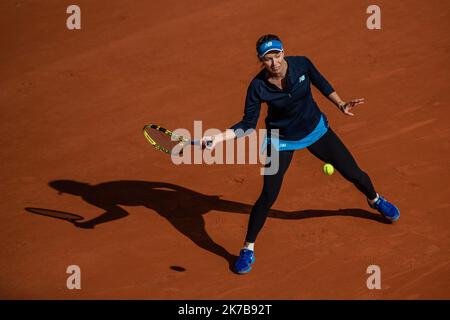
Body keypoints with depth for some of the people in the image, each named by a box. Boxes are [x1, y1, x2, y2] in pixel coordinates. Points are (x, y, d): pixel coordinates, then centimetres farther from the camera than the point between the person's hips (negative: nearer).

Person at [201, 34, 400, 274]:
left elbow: (321, 84, 0)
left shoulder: (301, 64, -21)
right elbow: (248, 125, -18)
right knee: (268, 195, -14)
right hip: (282, 141, -3)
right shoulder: (258, 87, -25)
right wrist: (220, 136, -30)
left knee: (353, 173, 11)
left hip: (316, 129, 3)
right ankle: (248, 248, 5)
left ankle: (374, 200, 48)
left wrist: (341, 105, -6)